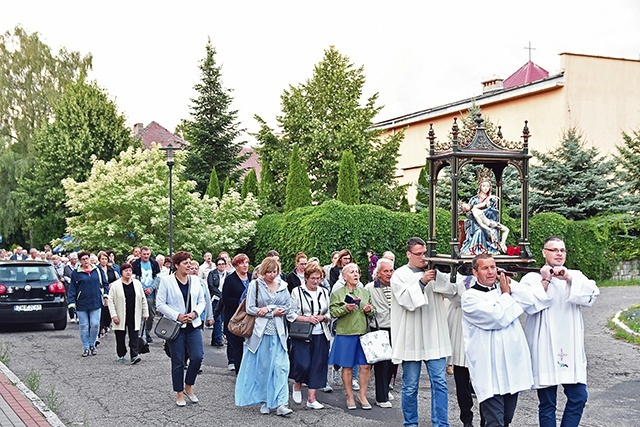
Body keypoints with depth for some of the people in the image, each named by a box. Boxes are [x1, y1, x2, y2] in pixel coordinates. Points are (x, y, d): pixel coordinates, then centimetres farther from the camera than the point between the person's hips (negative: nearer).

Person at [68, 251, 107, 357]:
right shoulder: (76, 273, 1)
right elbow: (72, 289, 1)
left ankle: (92, 345, 16)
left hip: (95, 303, 1)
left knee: (95, 325, -2)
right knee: (84, 326, 4)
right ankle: (86, 347, 13)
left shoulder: (97, 270, 7)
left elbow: (104, 283, 16)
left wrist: (105, 295, 8)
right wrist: (71, 302, -4)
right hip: (81, 304, -1)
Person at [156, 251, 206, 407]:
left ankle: (188, 386, 17)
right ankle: (179, 393, 18)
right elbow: (160, 304, -8)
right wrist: (177, 316, -15)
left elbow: (202, 301, 12)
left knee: (198, 357, -6)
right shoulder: (166, 281, -5)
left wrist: (195, 313, -8)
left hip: (193, 325, 4)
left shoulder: (195, 282, 8)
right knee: (178, 362, 3)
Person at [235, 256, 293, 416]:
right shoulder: (255, 285, 1)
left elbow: (287, 307, 6)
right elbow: (250, 309, -5)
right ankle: (264, 401, 16)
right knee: (262, 367, 3)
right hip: (260, 331, -2)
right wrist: (273, 313, -8)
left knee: (281, 367, -7)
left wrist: (268, 309, -8)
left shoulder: (282, 286, 10)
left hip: (278, 332, 2)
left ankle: (280, 404, -8)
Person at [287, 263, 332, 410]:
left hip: (320, 335, 4)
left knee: (318, 365, 1)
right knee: (303, 364, -13)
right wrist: (306, 318, -15)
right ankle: (297, 385, 20)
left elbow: (330, 314, 17)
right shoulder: (297, 292, -1)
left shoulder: (324, 292, 12)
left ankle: (311, 398, 9)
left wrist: (323, 317, -5)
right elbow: (290, 314, -4)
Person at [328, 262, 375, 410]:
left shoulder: (365, 292, 14)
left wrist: (369, 310, -3)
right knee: (347, 367, 2)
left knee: (366, 365, 0)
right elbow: (333, 312, -5)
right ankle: (350, 396, 15)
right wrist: (346, 308, -20)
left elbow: (373, 312, 18)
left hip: (363, 333, 3)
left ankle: (362, 395, 15)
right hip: (345, 333, -3)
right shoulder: (337, 293, 2)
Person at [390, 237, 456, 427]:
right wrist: (422, 282, -20)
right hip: (411, 338, -2)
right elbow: (407, 301, -12)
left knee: (439, 382, 1)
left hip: (434, 337, 3)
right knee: (410, 386, 7)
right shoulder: (400, 275, 0)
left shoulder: (434, 271, 9)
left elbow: (452, 291, -1)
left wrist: (438, 277, -15)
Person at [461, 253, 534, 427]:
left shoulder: (502, 291, 16)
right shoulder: (470, 296, -5)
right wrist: (506, 294, 0)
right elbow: (498, 317, -15)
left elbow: (528, 300, 1)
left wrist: (509, 282, 0)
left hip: (513, 366, 7)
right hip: (490, 371, -6)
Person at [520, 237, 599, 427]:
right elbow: (530, 305, -14)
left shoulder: (575, 276, 12)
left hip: (570, 348, 3)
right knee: (547, 403, 2)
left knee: (579, 396, -1)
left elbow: (591, 295, -5)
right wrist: (545, 281, -12)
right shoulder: (532, 278, 0)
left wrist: (569, 279, -14)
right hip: (545, 349, -3)